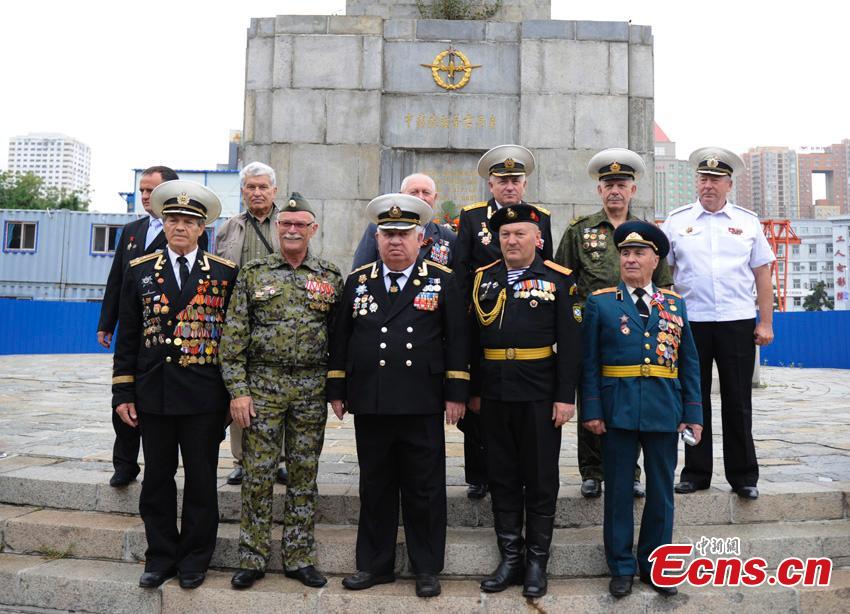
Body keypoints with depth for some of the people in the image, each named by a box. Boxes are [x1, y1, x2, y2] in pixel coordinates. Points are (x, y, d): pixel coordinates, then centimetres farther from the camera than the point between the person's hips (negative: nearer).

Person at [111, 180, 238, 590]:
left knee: (201, 481, 9)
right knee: (157, 480, 12)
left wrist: (235, 389, 0)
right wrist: (123, 393, 3)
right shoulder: (140, 271, 6)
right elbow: (128, 337, 7)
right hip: (153, 394, 2)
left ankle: (194, 559, 24)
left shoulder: (226, 273, 0)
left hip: (204, 397, -2)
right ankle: (161, 557, 27)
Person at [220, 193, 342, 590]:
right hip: (261, 384, -1)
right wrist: (238, 390, -8)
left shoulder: (331, 277, 6)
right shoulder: (252, 274, 3)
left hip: (312, 388, 1)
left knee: (304, 475, 8)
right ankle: (253, 559, 18)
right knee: (258, 475, 3)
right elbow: (234, 337, -1)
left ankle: (299, 558, 21)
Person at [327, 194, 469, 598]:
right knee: (375, 487, 13)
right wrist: (336, 391, 7)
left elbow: (457, 340, -1)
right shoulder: (357, 281, 9)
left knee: (424, 490, 7)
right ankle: (375, 564, 27)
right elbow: (340, 340, 11)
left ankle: (427, 569, 21)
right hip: (369, 405, 3)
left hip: (422, 407, -2)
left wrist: (456, 394, -5)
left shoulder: (442, 281, 2)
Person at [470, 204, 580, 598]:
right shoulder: (483, 278, 8)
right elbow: (474, 339, 8)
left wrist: (566, 396, -10)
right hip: (495, 395, 3)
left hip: (540, 395, -3)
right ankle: (509, 559, 24)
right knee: (502, 478, 11)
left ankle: (537, 562, 21)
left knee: (541, 480, 7)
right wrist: (473, 390, 5)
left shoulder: (558, 279, -2)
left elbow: (569, 343, -5)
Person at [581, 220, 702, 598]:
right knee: (618, 489, 7)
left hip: (664, 411, 2)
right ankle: (621, 567, 20)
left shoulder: (674, 303, 9)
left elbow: (689, 361, 8)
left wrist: (692, 413, 2)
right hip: (617, 410, -2)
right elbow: (589, 362, -2)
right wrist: (591, 410, -9)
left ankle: (655, 564, 26)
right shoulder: (600, 302, 2)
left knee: (661, 489, 10)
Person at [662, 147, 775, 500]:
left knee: (738, 403, 6)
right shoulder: (677, 220, 6)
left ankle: (743, 477, 17)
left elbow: (762, 275, 8)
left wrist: (765, 323, 2)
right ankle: (696, 473, 18)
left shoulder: (748, 221, 8)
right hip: (690, 322, 0)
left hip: (738, 323, 0)